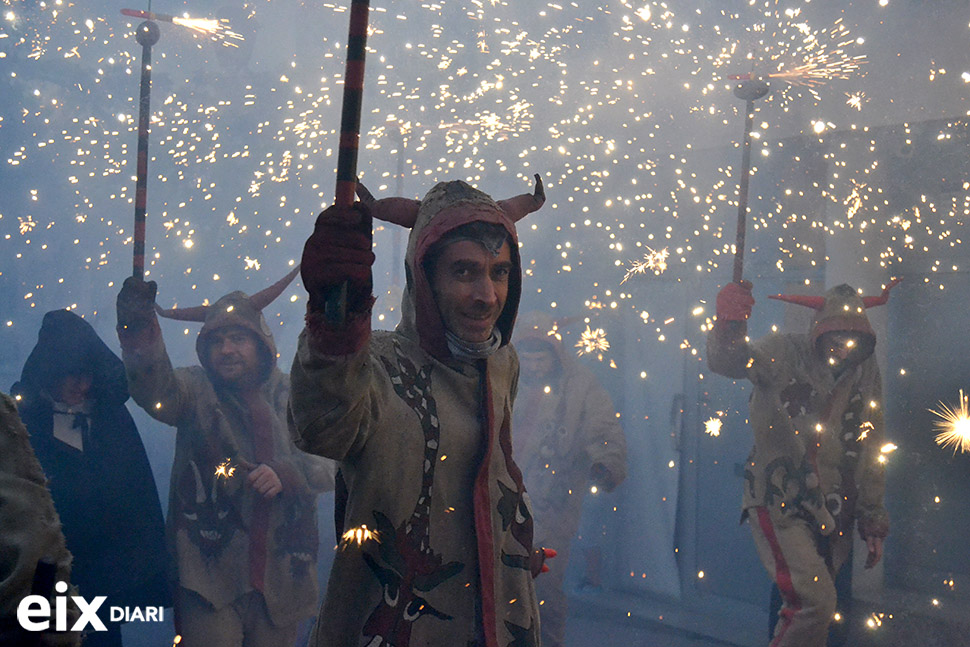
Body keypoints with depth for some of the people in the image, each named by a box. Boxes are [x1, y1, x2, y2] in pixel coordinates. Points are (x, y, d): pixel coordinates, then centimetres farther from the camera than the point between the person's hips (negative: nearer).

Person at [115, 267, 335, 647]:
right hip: (211, 572, -2)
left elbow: (327, 465, 3)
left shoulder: (292, 396, 10)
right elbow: (159, 392, -19)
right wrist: (143, 350, -38)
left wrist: (286, 474, -16)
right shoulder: (196, 389, 4)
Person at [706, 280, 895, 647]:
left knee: (807, 609, 11)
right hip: (780, 504, -5)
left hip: (833, 516, 5)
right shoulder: (785, 354, -9)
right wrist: (728, 324, -50)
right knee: (815, 601, -18)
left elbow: (870, 452, 14)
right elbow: (727, 361, -28)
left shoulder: (866, 372, 6)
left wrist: (874, 520, 14)